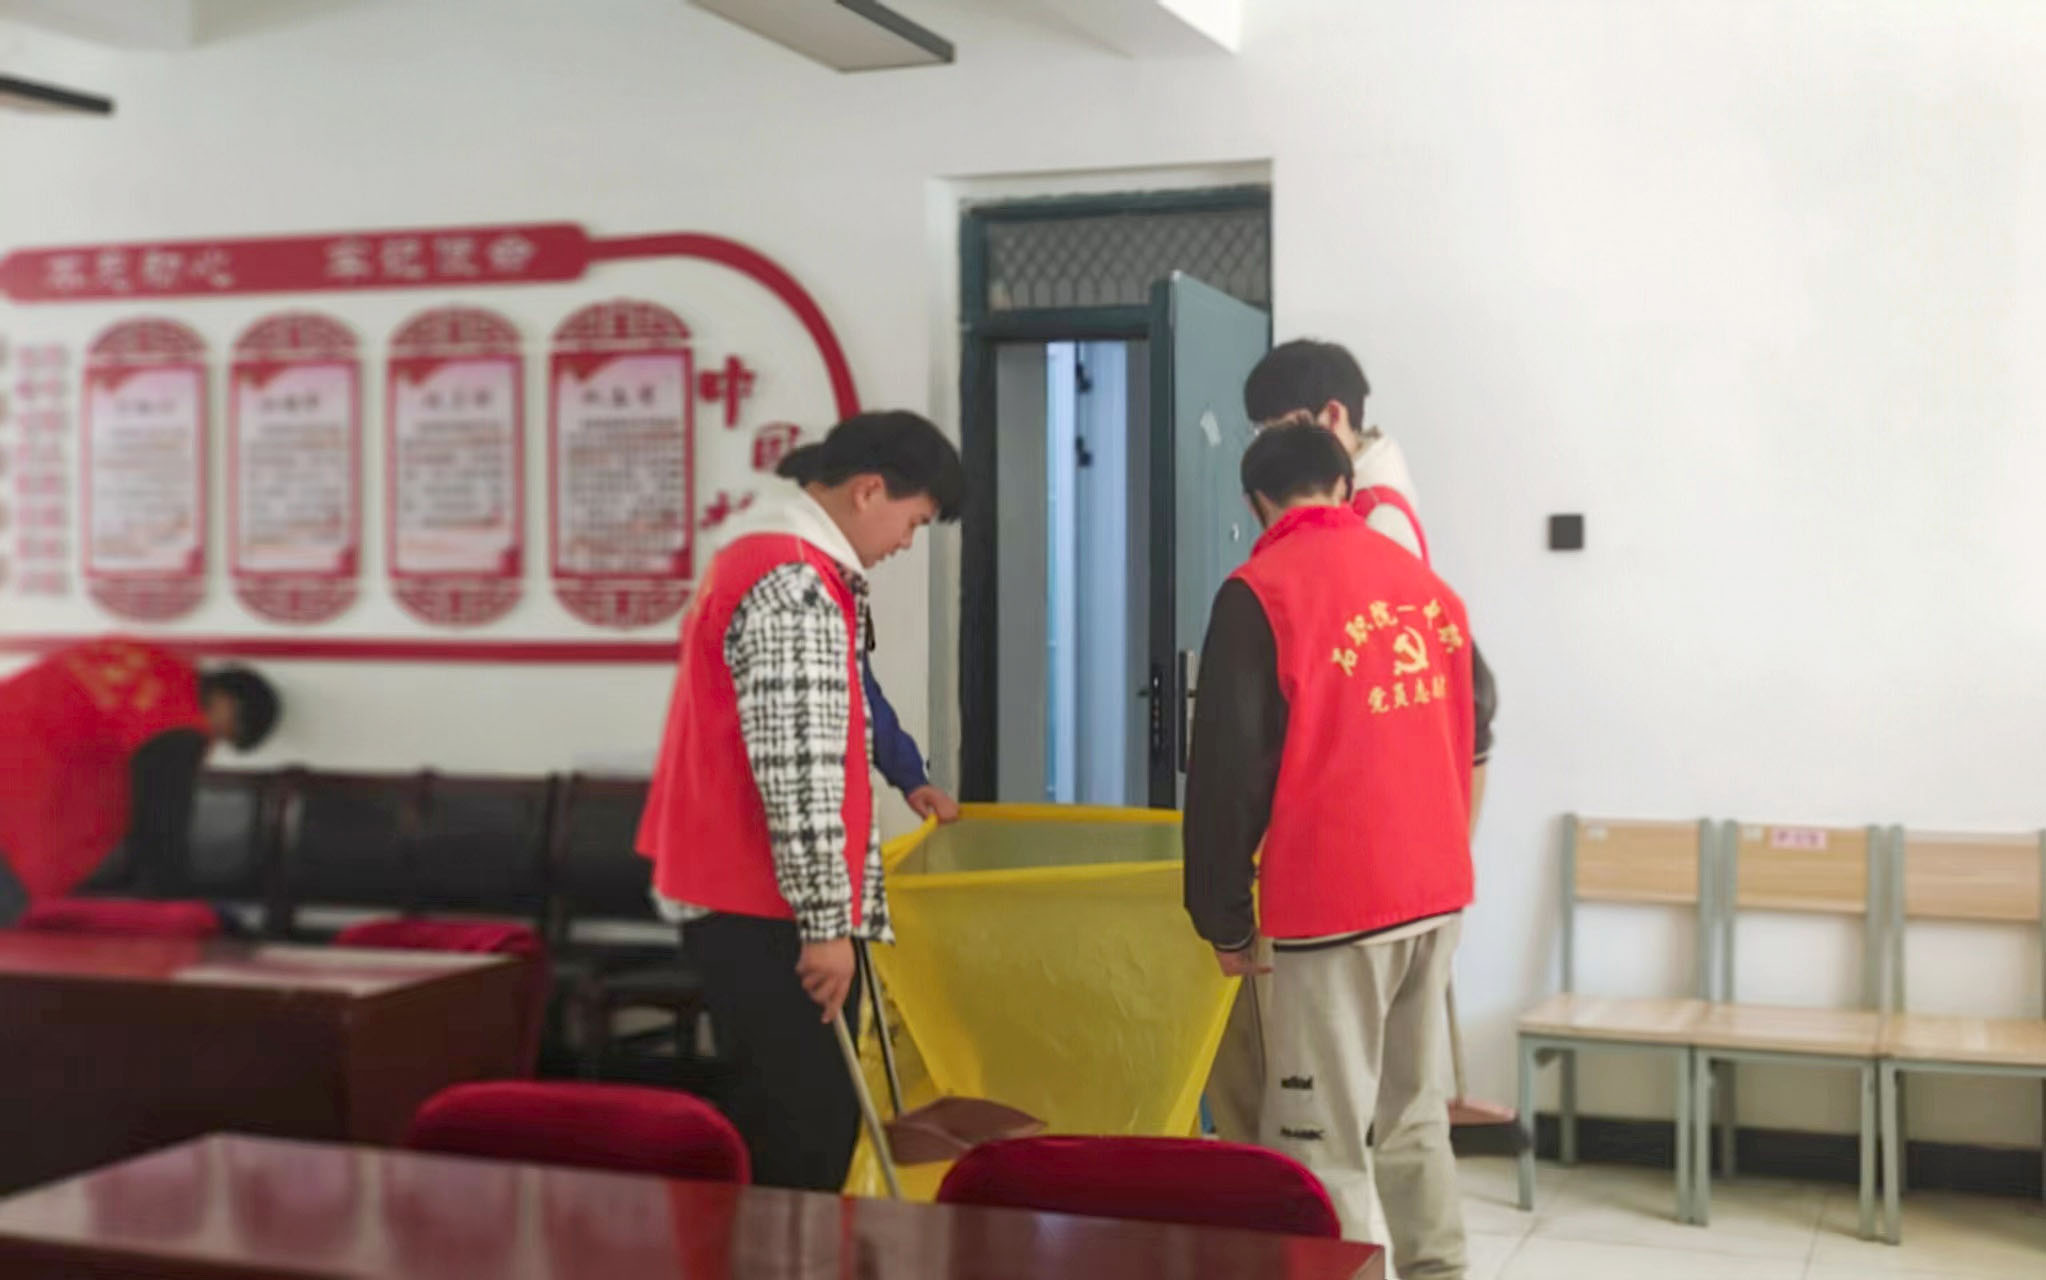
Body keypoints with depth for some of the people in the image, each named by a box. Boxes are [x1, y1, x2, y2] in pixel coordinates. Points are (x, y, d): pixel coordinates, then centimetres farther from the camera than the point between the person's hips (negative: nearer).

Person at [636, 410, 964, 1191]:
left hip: (742, 899, 10)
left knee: (783, 1125, 14)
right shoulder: (795, 586, -17)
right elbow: (796, 772, -23)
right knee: (804, 1135, -5)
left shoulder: (762, 561, 17)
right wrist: (828, 919, -19)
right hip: (770, 911, -10)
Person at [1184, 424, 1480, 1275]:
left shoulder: (1258, 595, -9)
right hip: (1437, 889, 6)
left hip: (1334, 903, -6)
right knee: (1417, 1115, 18)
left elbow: (1228, 767, -10)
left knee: (1324, 1142, 0)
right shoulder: (1427, 584, 8)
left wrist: (1223, 915, -2)